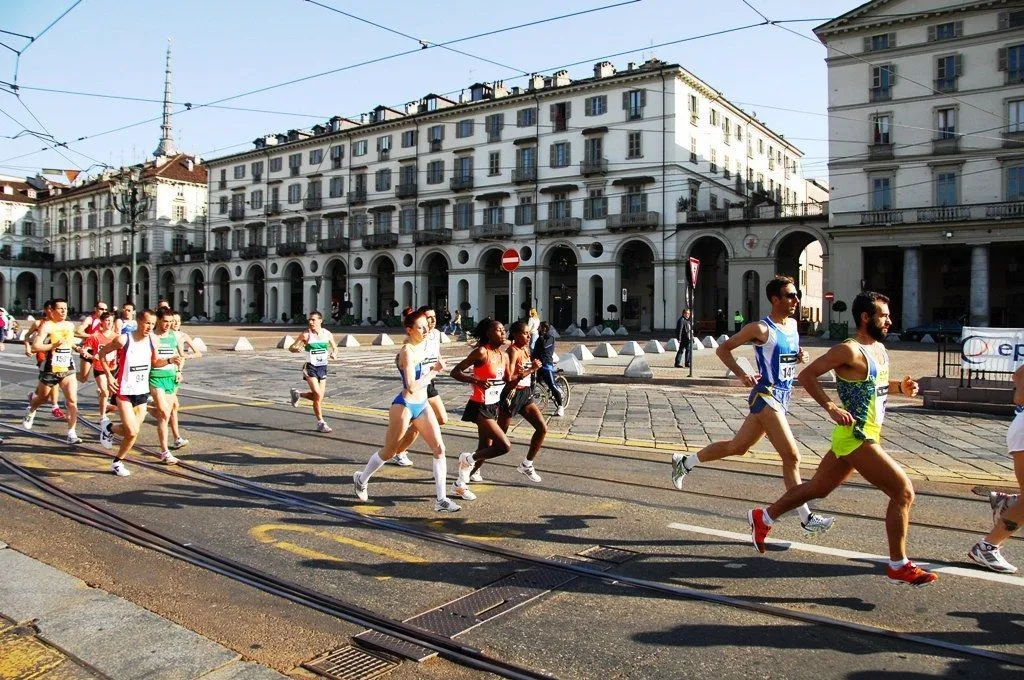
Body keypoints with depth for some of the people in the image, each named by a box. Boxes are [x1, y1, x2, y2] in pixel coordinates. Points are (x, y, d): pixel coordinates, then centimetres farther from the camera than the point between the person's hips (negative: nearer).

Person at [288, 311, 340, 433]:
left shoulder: (328, 334, 0)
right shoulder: (306, 335, -9)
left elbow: (335, 348, 13)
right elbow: (291, 348, -5)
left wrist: (334, 354, -10)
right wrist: (297, 348, -29)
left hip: (323, 368, 4)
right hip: (310, 367, -4)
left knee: (319, 398, 6)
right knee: (318, 395, -16)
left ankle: (298, 394, 33)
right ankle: (321, 423, -2)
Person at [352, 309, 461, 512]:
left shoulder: (422, 347, 4)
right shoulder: (408, 352, -21)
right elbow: (412, 387, -27)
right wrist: (434, 372, -20)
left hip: (422, 405, 7)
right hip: (404, 406, -7)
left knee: (439, 448, -2)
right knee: (389, 451, 10)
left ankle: (441, 499, 2)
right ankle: (361, 479, 37)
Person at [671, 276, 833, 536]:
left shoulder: (793, 324, 12)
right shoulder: (761, 328, -11)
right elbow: (723, 349, -6)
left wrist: (800, 356, 5)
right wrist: (742, 375, -18)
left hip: (781, 398, 9)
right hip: (766, 396, -9)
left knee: (737, 447, 17)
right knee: (792, 456, -11)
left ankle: (685, 463, 31)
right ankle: (806, 518, -5)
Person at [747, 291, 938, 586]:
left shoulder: (880, 348, 12)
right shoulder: (849, 350, -16)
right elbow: (806, 375, -17)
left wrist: (899, 386, 7)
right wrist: (832, 408, -24)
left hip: (867, 436, 10)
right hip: (855, 437, -10)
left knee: (817, 488, 19)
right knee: (903, 491, -8)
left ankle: (763, 518, 34)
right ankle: (899, 566, 4)